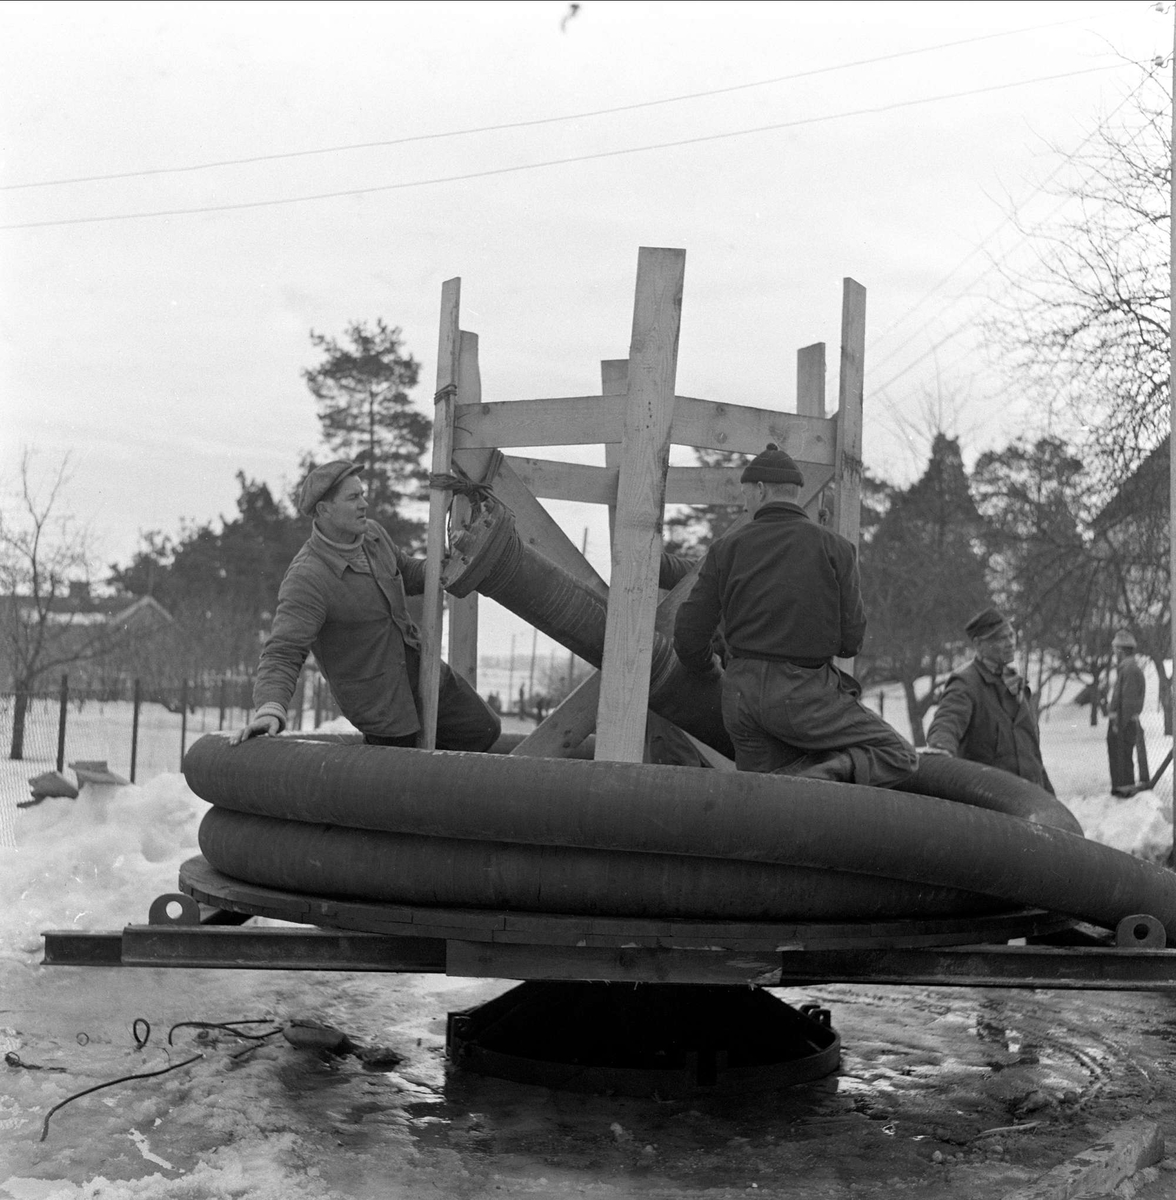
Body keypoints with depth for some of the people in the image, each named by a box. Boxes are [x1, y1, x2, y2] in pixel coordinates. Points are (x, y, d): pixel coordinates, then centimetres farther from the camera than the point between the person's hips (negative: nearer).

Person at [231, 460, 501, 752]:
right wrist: (270, 710, -52)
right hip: (378, 701, -7)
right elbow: (282, 654, -34)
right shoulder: (307, 579, -28)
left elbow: (408, 574, 15)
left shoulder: (371, 534, -3)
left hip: (421, 672, 7)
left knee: (483, 730, 14)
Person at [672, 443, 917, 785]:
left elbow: (690, 636, 2)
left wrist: (706, 667, 25)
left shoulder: (727, 548, 4)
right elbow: (849, 641, -1)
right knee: (899, 759, 5)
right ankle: (815, 783, -19)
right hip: (802, 694, -4)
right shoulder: (834, 547, -2)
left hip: (742, 693, 5)